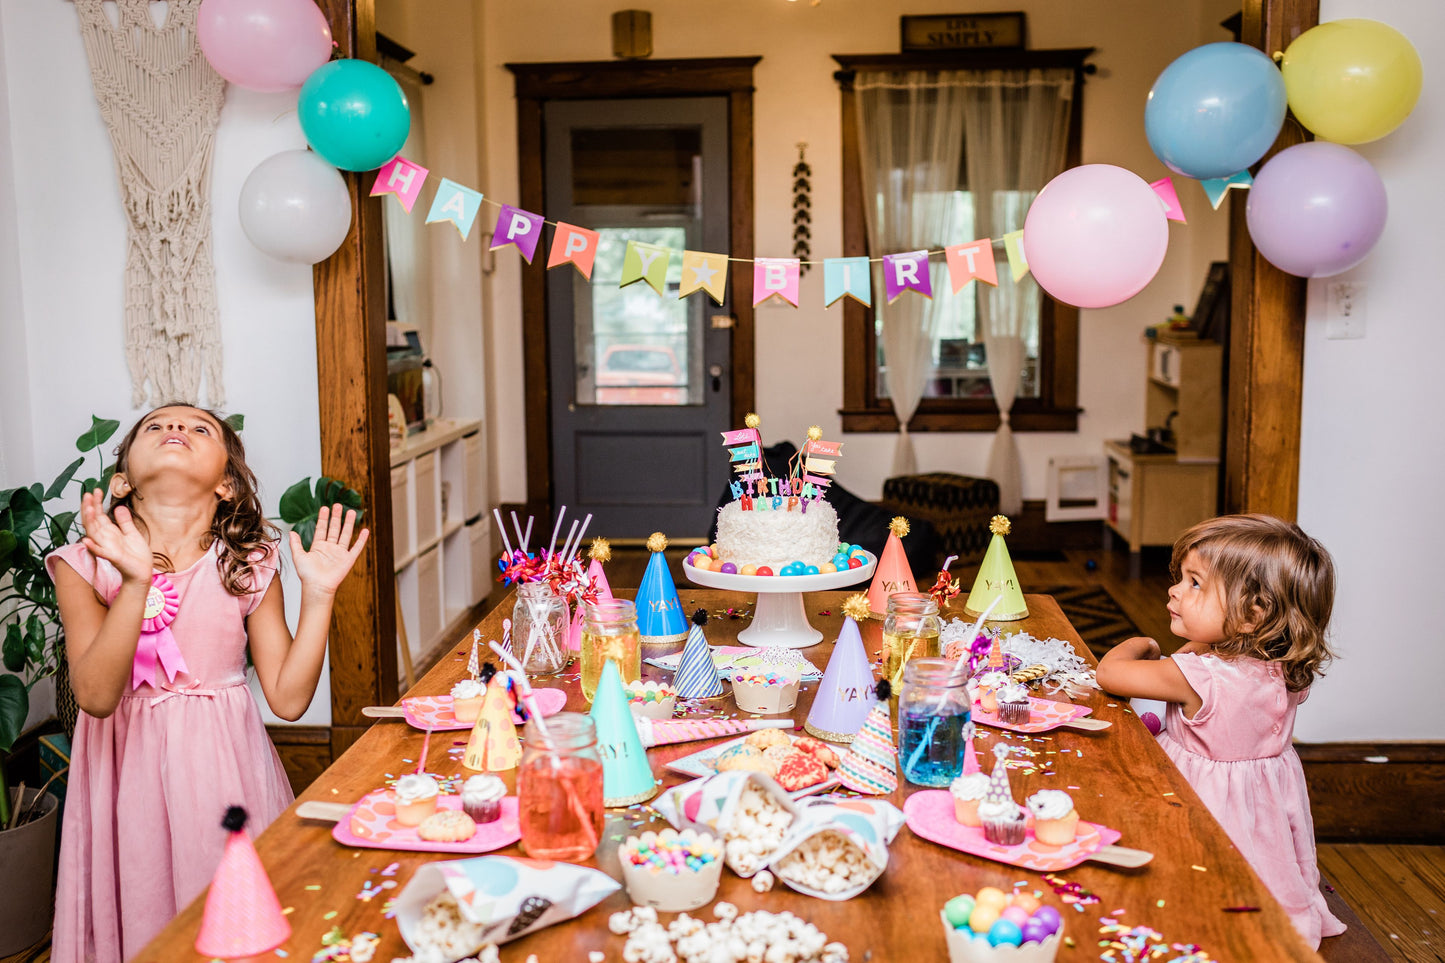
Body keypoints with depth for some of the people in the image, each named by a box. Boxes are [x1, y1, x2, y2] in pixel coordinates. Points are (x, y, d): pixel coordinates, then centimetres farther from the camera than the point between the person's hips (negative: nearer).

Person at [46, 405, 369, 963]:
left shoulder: (249, 567, -2)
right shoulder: (86, 566, -4)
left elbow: (288, 698, -5)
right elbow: (95, 697, -16)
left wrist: (318, 594, -13)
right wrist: (136, 583, -26)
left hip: (226, 767, 1)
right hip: (131, 773, 0)